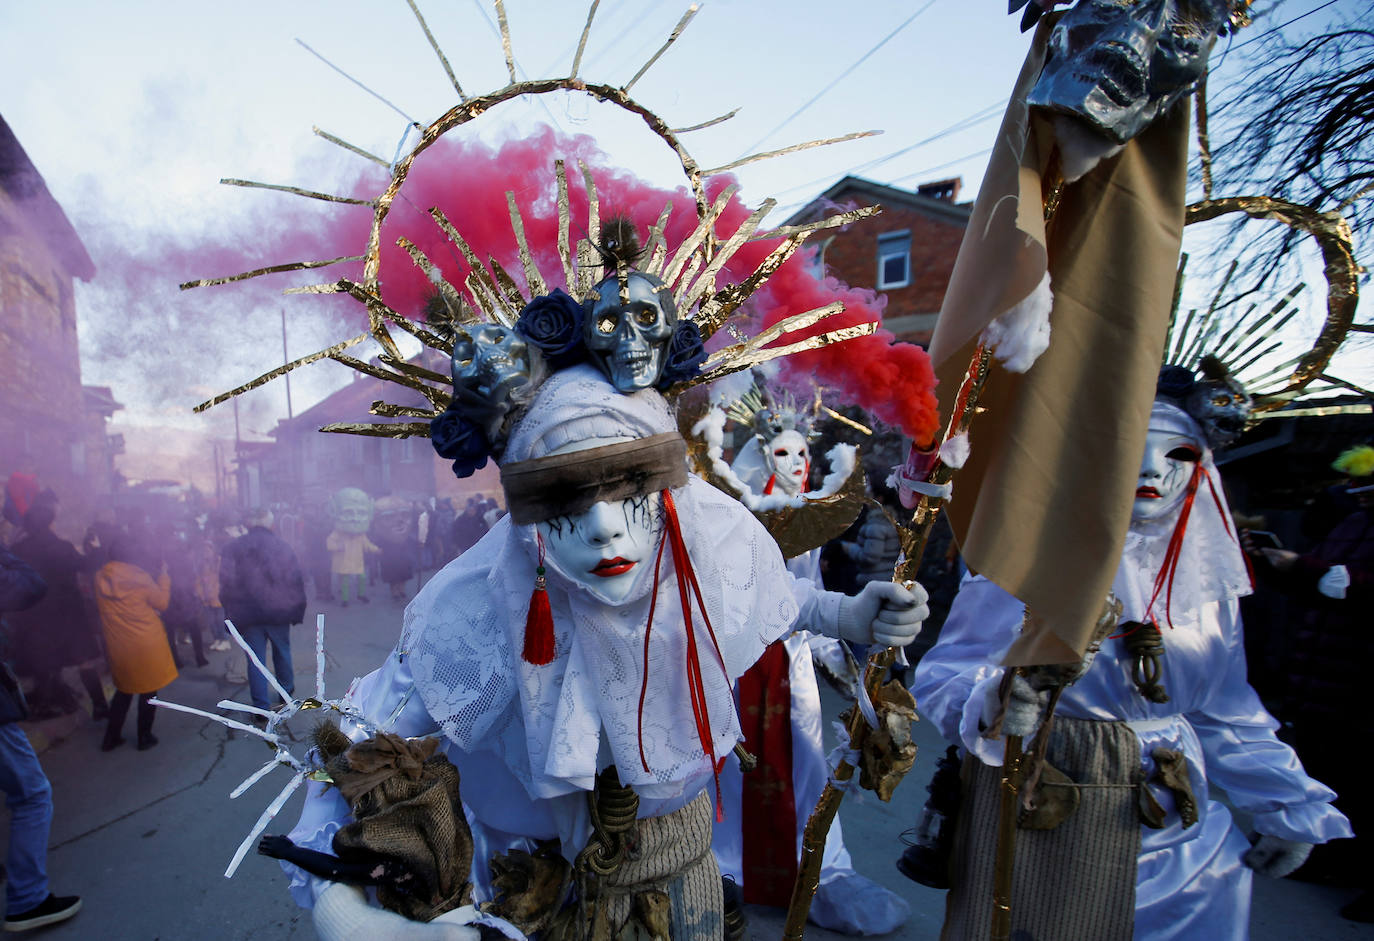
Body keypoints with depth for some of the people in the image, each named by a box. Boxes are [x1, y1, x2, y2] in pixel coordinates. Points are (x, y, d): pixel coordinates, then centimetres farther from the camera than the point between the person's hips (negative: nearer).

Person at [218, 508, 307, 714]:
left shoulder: (232, 548, -2)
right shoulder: (282, 546, -4)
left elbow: (227, 584, -4)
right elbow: (297, 580, -3)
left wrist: (232, 614, 2)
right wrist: (297, 611, 5)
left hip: (248, 614, 0)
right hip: (279, 612, 0)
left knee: (255, 659, 7)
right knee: (282, 652, 20)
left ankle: (262, 706, 9)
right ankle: (287, 689, 37)